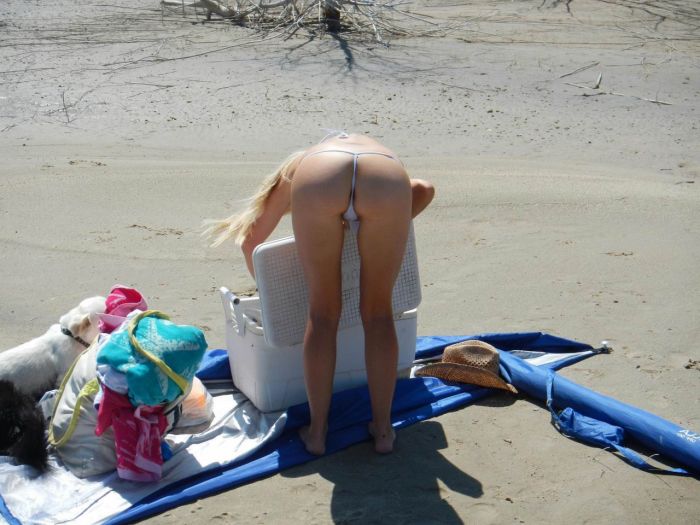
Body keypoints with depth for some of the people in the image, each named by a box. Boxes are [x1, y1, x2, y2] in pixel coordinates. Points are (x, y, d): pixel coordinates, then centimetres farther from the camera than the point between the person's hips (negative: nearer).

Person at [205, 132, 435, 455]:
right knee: (378, 312, 14)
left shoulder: (298, 164, 44)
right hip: (386, 179, 1)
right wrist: (389, 230, 41)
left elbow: (251, 239, 47)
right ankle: (383, 429, 21)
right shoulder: (381, 152, 47)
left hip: (317, 180, 0)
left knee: (322, 313, 13)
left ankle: (317, 431, 19)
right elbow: (424, 189, 28)